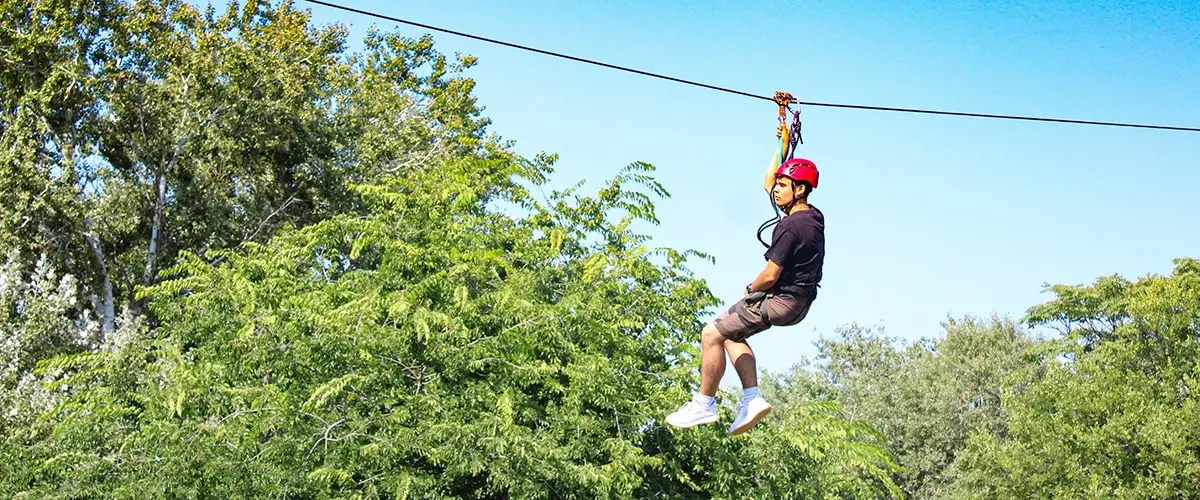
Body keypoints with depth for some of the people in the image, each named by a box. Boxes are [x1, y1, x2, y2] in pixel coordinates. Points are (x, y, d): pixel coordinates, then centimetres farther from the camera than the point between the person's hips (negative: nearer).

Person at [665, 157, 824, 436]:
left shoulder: (791, 226, -25)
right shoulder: (813, 215, 4)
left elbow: (770, 276, -24)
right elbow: (768, 180, 22)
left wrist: (751, 289, -4)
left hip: (781, 299, -10)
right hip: (798, 299, 10)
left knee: (711, 334, -4)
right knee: (730, 333, 21)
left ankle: (704, 405, 6)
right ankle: (753, 399, 13)